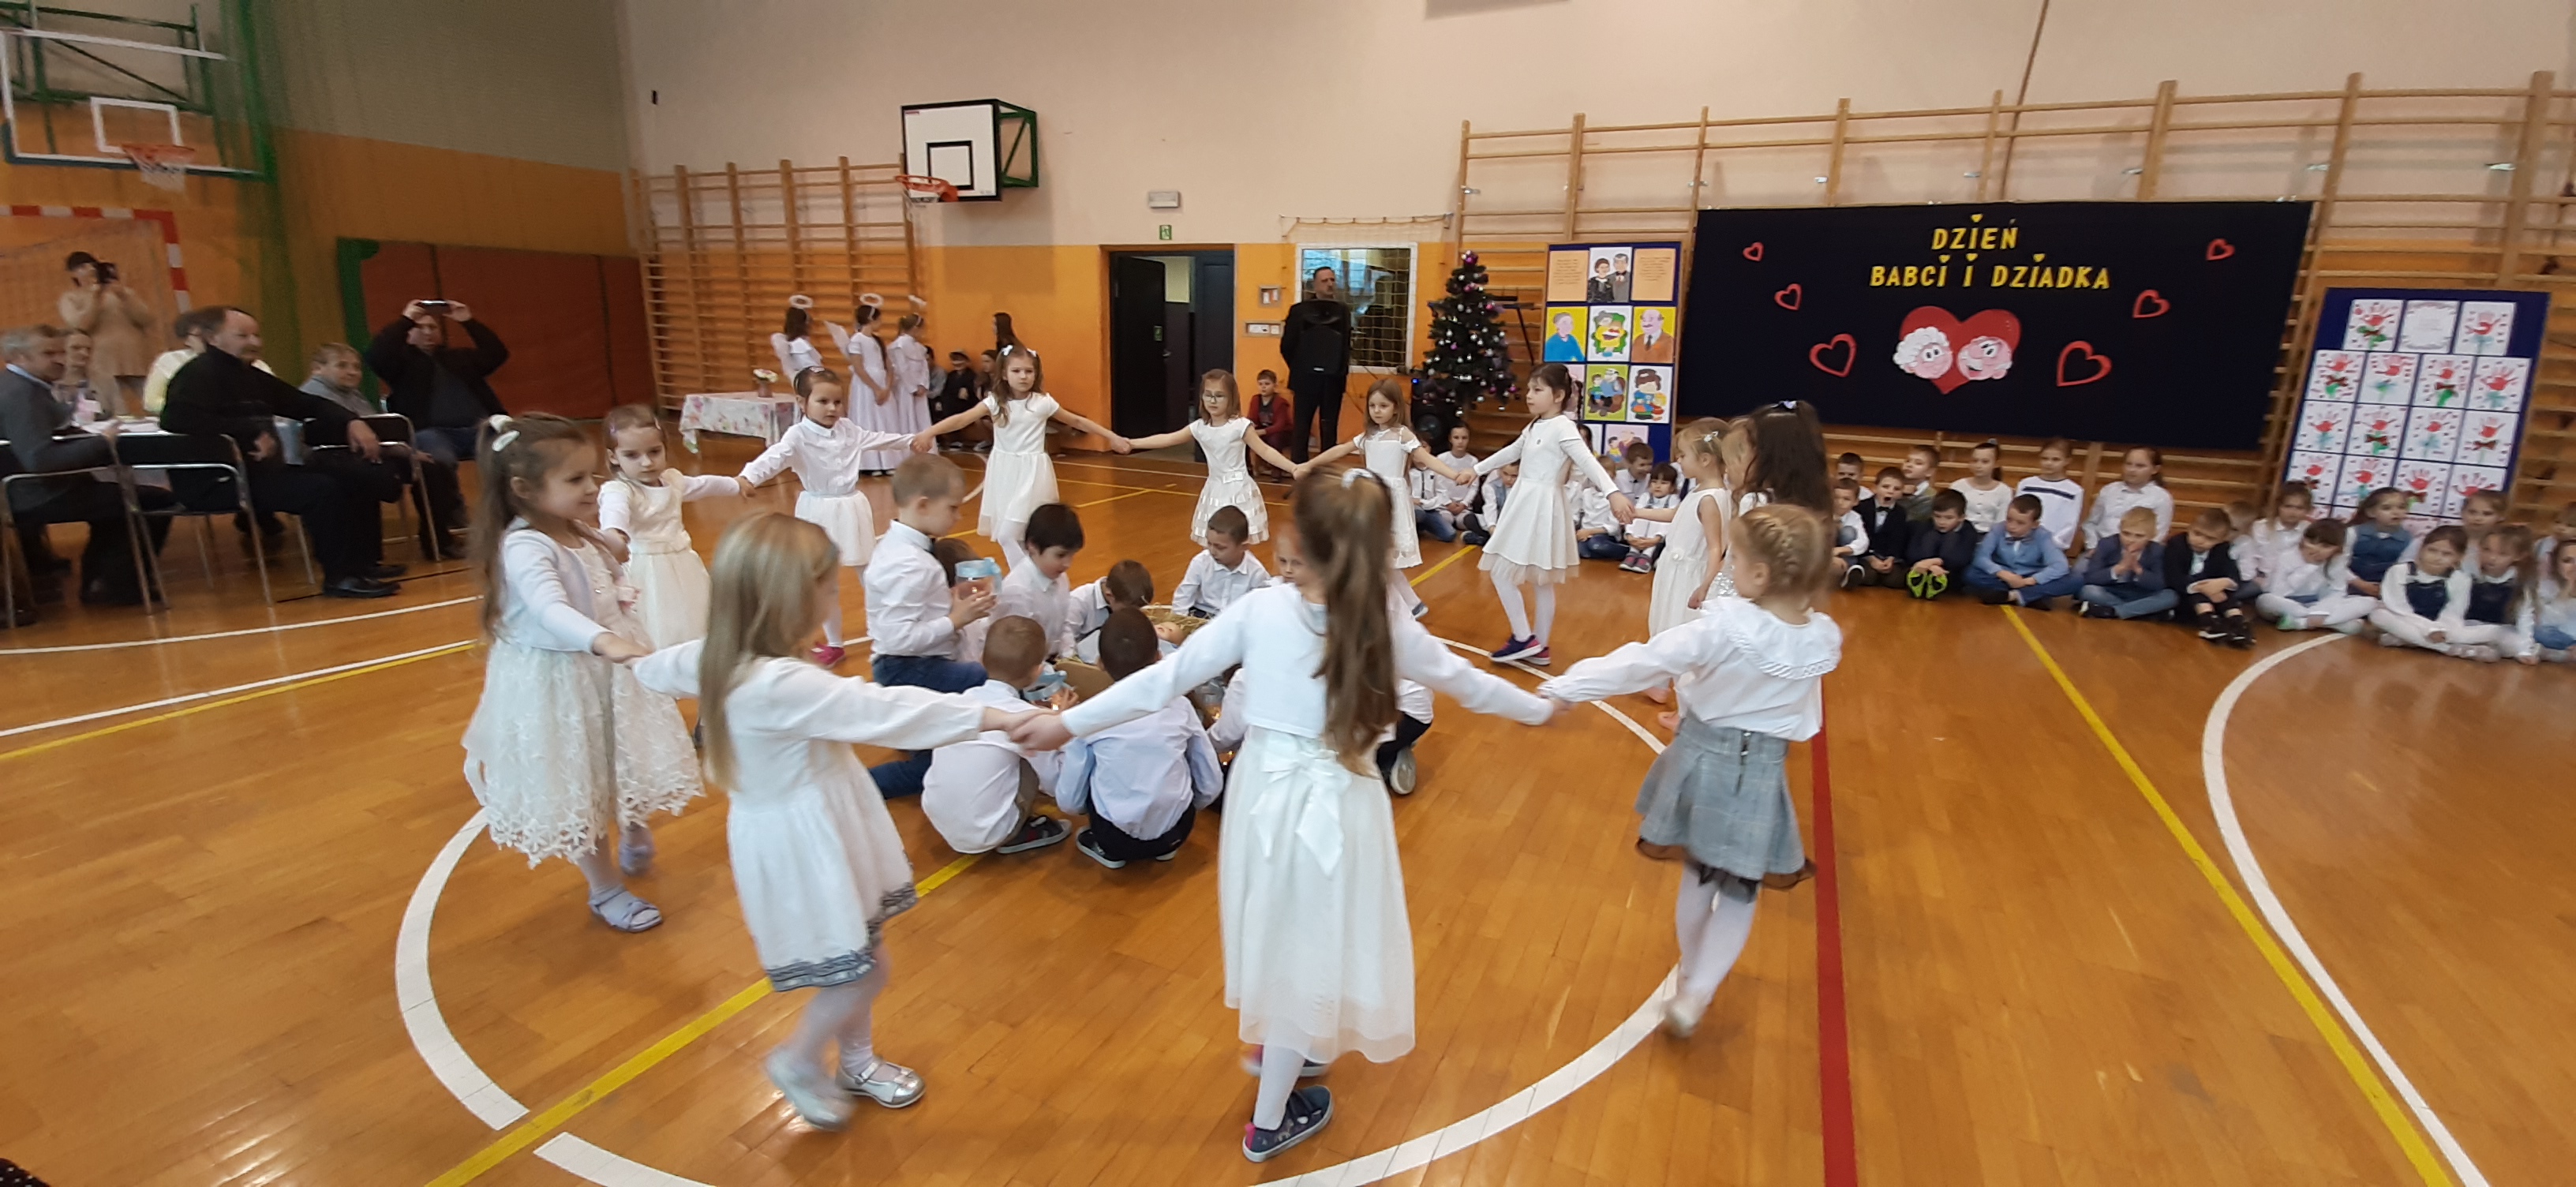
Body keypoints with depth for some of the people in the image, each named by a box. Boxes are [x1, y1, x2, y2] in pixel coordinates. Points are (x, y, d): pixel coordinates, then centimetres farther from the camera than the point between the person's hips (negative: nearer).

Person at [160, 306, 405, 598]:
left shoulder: (250, 375, 18)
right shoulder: (200, 374, -9)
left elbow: (307, 404, 24)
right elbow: (175, 417, -27)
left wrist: (351, 422, 4)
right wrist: (252, 433, -28)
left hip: (264, 470, 10)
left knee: (359, 475, 4)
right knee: (322, 488, -31)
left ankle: (363, 560, 4)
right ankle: (341, 577, -26)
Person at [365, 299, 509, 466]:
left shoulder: (460, 356, 31)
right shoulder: (403, 359, 18)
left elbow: (498, 354, 21)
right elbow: (375, 357, -3)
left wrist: (469, 322, 14)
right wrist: (405, 320, 0)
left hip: (478, 429, 4)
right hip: (433, 432, -4)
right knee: (443, 461, -39)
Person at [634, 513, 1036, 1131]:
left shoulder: (721, 657, -4)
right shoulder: (780, 685, -32)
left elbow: (661, 667, 16)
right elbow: (884, 711, -35)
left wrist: (645, 662, 42)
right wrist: (1002, 716, -33)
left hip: (818, 824, 9)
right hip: (800, 841, -9)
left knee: (861, 962, 21)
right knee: (861, 972, 6)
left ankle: (857, 1062, 43)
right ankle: (799, 1061, 32)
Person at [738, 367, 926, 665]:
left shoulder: (848, 429, 1)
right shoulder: (798, 436, -15)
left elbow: (877, 439, 19)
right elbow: (775, 457, -32)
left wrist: (910, 440, 30)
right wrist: (748, 477, -50)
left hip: (851, 510, 4)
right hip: (819, 514, -4)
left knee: (870, 574, 12)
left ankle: (884, 635, 27)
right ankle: (833, 644, 22)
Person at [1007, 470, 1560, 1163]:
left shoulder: (1260, 610, -12)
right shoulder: (1386, 628, -12)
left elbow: (1167, 678, -9)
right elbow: (1463, 682, 4)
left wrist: (1068, 723, 1)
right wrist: (1537, 709, 23)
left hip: (1265, 788, 2)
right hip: (1334, 802, -2)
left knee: (1282, 934, 25)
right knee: (1308, 946, 15)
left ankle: (1283, 1047, 51)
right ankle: (1271, 1122, 30)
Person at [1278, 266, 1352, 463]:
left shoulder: (1343, 311, 7)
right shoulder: (1299, 310, -2)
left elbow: (1346, 344, 12)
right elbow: (1287, 345, 0)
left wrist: (1343, 371, 3)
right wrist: (1298, 369, 4)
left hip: (1333, 379, 3)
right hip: (1306, 378, -2)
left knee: (1330, 429, 7)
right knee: (1302, 428, 1)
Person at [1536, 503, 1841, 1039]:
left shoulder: (1724, 625, -24)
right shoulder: (1824, 640, -11)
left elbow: (1642, 662, -26)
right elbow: (1805, 725, 3)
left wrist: (1564, 688, -23)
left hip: (1702, 758, -1)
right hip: (1762, 773, 1)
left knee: (1697, 875, 20)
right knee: (1739, 892, 16)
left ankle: (1691, 980, 38)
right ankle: (1696, 992, 7)